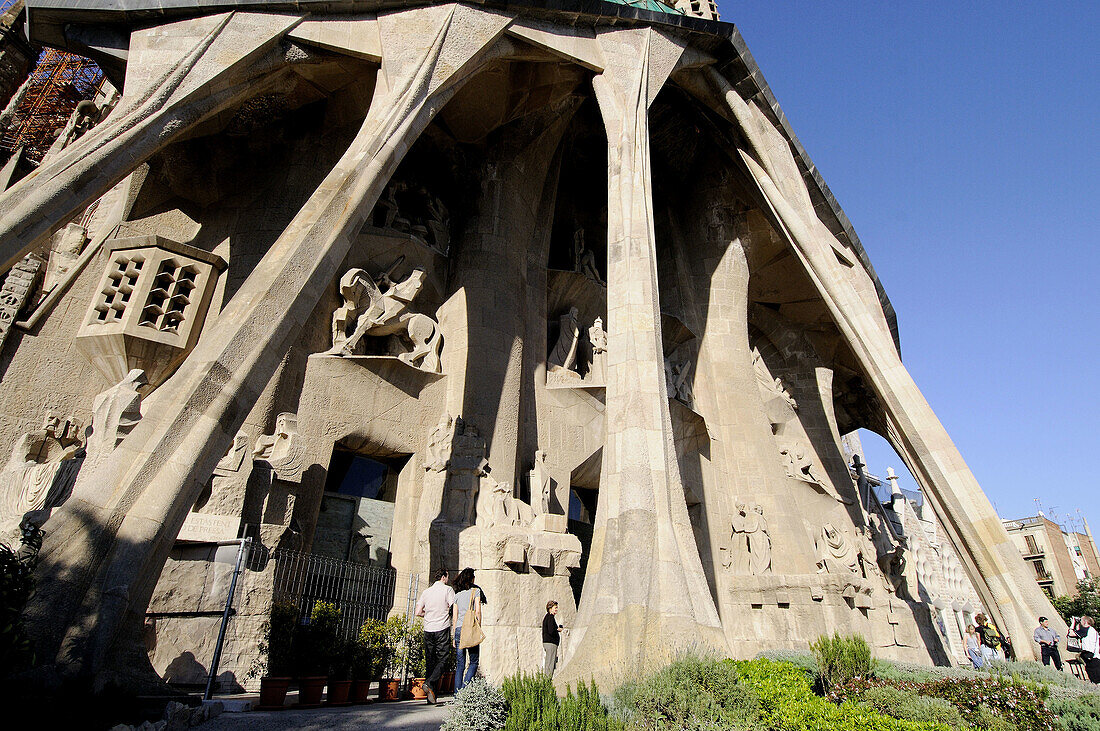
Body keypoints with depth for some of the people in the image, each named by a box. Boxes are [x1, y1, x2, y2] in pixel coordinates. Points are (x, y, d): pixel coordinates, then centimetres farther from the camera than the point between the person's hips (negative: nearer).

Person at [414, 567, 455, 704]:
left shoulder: (426, 591, 10)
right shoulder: (448, 590, -3)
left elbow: (418, 612, 7)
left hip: (428, 630, 5)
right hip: (442, 629, -5)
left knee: (430, 662, 10)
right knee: (442, 660, -1)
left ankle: (431, 695, 10)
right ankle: (430, 683, -22)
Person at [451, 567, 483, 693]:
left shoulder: (457, 594, 13)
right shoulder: (475, 590, 2)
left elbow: (455, 616, 12)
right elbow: (477, 611, -7)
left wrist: (455, 636, 15)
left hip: (458, 629, 4)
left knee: (460, 664, 9)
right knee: (474, 662, 6)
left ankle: (457, 694, 6)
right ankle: (464, 688, -10)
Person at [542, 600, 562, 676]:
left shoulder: (546, 617, 16)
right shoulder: (551, 617, -14)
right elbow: (551, 631, -24)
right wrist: (558, 630, -7)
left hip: (546, 642, 10)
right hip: (551, 643, -10)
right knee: (550, 665, -7)